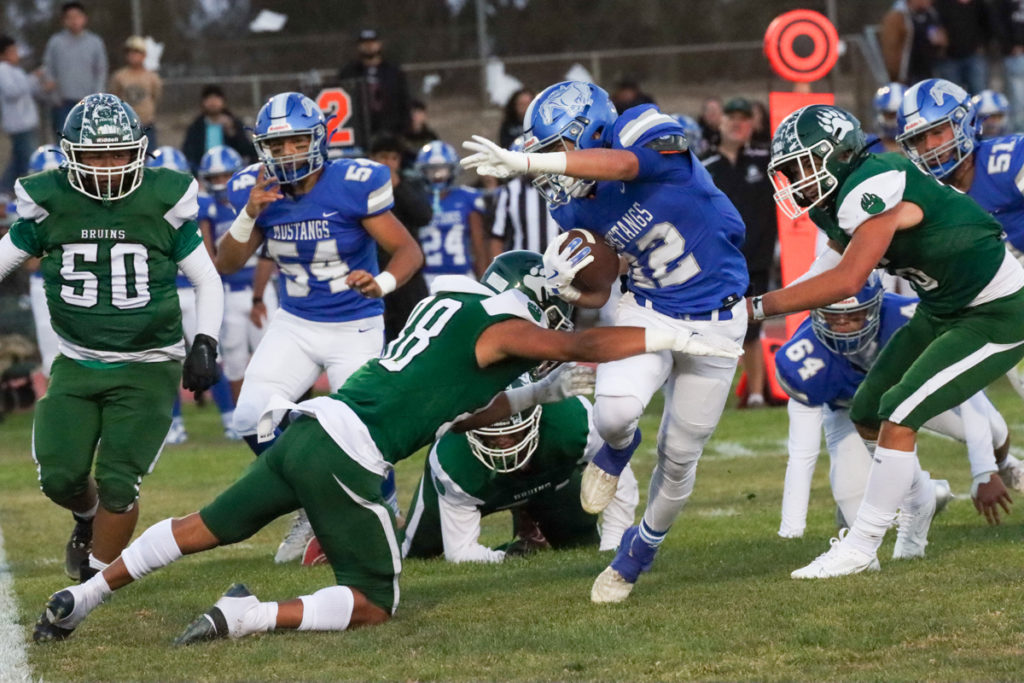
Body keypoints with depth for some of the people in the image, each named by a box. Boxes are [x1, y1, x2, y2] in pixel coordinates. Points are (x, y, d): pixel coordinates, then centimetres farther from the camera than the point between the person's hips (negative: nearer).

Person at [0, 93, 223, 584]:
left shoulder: (162, 202, -8)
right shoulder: (50, 204, -5)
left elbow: (207, 282, 2)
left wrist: (205, 344, -10)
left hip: (146, 368, -2)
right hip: (77, 364, 2)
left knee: (117, 483, -8)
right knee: (61, 477, -3)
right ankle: (89, 517, 34)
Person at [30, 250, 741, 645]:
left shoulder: (450, 303, 23)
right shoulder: (503, 328, -2)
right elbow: (582, 345, -1)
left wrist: (538, 393, 34)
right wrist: (677, 338, 4)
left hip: (307, 427, 8)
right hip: (347, 456, -8)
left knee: (206, 529, 22)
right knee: (374, 605, 0)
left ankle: (84, 595, 17)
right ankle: (248, 617, -18)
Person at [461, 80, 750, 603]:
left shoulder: (648, 135, -22)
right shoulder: (579, 207, -5)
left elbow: (619, 164, -46)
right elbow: (598, 293, 6)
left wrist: (526, 163, -57)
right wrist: (568, 287, -19)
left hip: (714, 320, -3)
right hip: (647, 313, 3)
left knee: (679, 457, 6)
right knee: (614, 411, -27)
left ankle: (639, 551, 30)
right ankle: (617, 449, 10)